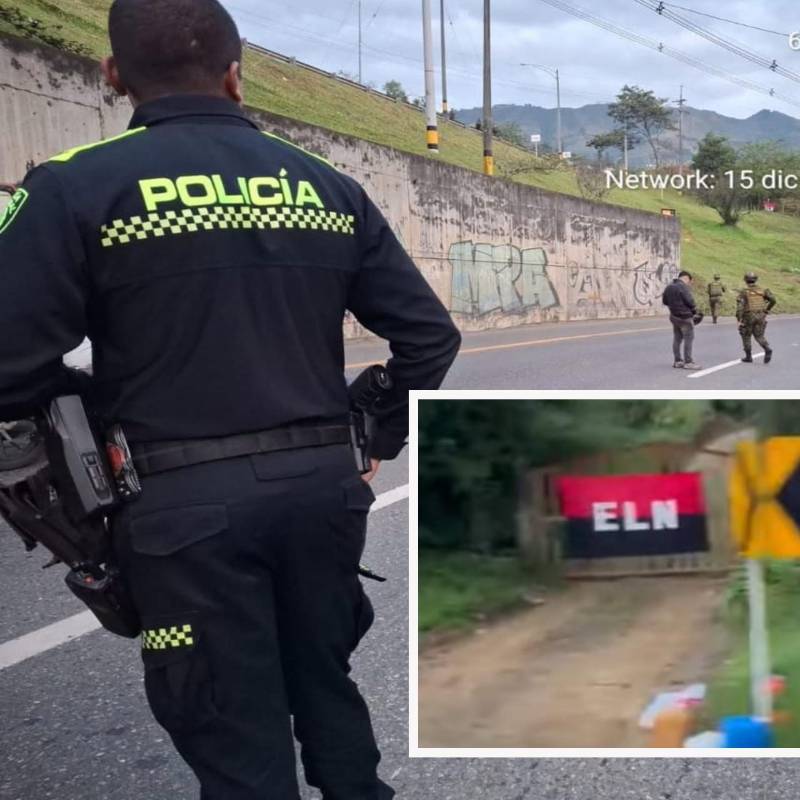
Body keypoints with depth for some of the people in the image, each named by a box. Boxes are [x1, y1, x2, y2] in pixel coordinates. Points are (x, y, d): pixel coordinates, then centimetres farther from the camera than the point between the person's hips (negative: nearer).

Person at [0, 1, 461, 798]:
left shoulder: (78, 187, -8)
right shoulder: (327, 187, 5)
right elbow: (430, 336, 6)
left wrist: (87, 394, 7)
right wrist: (379, 440, 19)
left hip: (187, 502, -4)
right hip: (324, 484, 5)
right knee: (327, 687, 24)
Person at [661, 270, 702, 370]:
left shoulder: (669, 287, 10)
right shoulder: (683, 287, -16)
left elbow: (664, 301, 17)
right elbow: (689, 301, -19)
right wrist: (694, 311, -5)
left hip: (674, 316, 8)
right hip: (685, 317, -8)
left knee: (677, 339, 14)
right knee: (688, 339, -3)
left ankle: (677, 361, 18)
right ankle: (688, 362, -4)